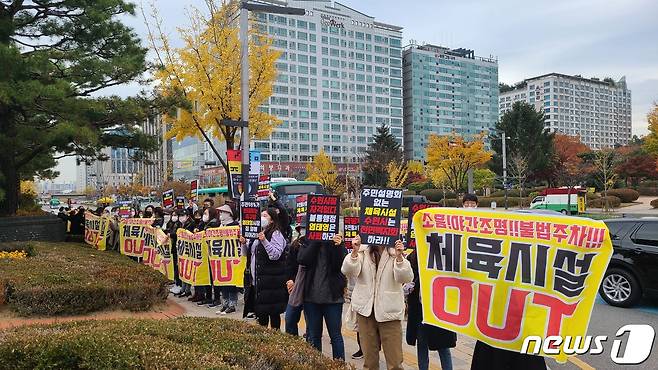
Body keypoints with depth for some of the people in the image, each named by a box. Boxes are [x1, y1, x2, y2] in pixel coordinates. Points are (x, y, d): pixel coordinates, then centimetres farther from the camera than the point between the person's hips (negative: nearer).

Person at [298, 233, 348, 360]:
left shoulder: (337, 241, -2)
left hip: (332, 296, -2)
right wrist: (315, 241, -16)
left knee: (335, 335, 5)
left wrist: (338, 246, -24)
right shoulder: (308, 242, 4)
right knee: (313, 335, 13)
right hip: (311, 295, 2)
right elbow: (302, 259, -13)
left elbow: (341, 265, -11)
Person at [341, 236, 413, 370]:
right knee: (369, 359, 12)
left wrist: (399, 257, -29)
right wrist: (355, 251, -26)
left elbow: (406, 278, -14)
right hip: (365, 309, 2)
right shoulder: (362, 251, 2)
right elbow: (348, 272, -11)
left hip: (389, 310, -2)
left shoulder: (395, 252, -3)